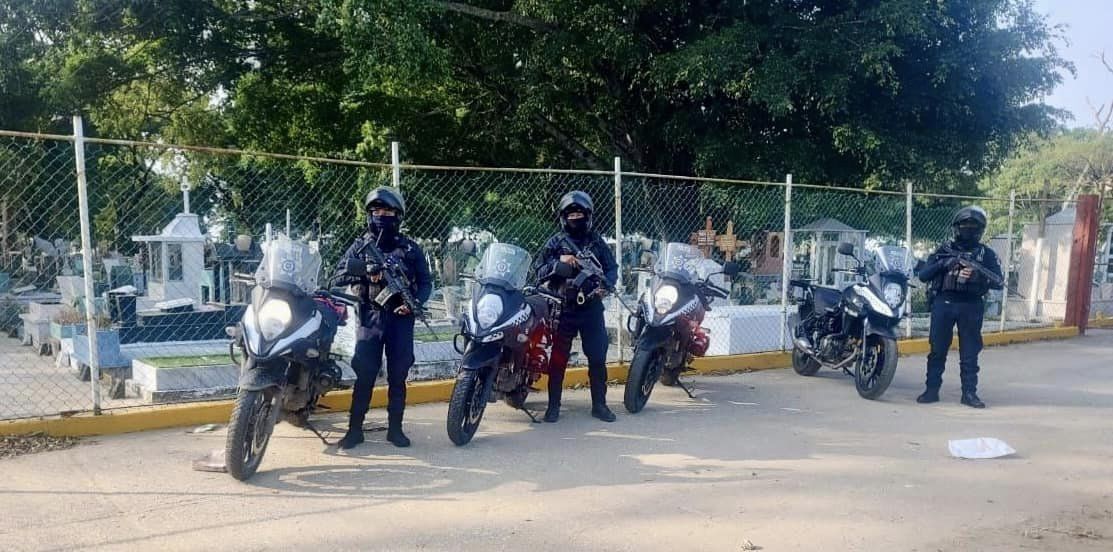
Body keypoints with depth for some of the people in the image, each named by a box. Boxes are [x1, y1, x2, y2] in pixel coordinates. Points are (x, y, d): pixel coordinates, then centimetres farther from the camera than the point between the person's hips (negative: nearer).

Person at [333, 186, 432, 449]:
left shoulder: (410, 248, 7)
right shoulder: (360, 246, 9)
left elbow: (426, 282, 7)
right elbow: (339, 276, 1)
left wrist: (415, 303, -13)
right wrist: (364, 271, -16)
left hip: (401, 317, 0)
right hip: (370, 317, 0)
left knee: (398, 376, 6)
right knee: (364, 375, -2)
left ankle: (395, 428, 16)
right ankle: (355, 429, 6)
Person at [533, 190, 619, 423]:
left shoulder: (596, 241, 8)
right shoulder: (555, 242, 4)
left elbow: (612, 268, 10)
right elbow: (538, 271, 1)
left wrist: (604, 286, -9)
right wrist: (559, 262, -16)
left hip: (592, 305, 2)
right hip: (564, 307, -1)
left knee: (598, 356, 5)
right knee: (559, 357, 1)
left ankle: (599, 404, 17)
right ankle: (554, 405, 11)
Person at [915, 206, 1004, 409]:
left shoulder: (986, 254, 7)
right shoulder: (945, 250, 9)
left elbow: (999, 282, -2)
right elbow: (923, 274, 1)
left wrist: (978, 276, -19)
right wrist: (944, 264, -15)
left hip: (971, 306, 0)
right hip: (944, 303, 0)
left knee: (970, 353, 3)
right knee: (937, 349, 3)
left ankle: (969, 393, 10)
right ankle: (932, 390, 9)